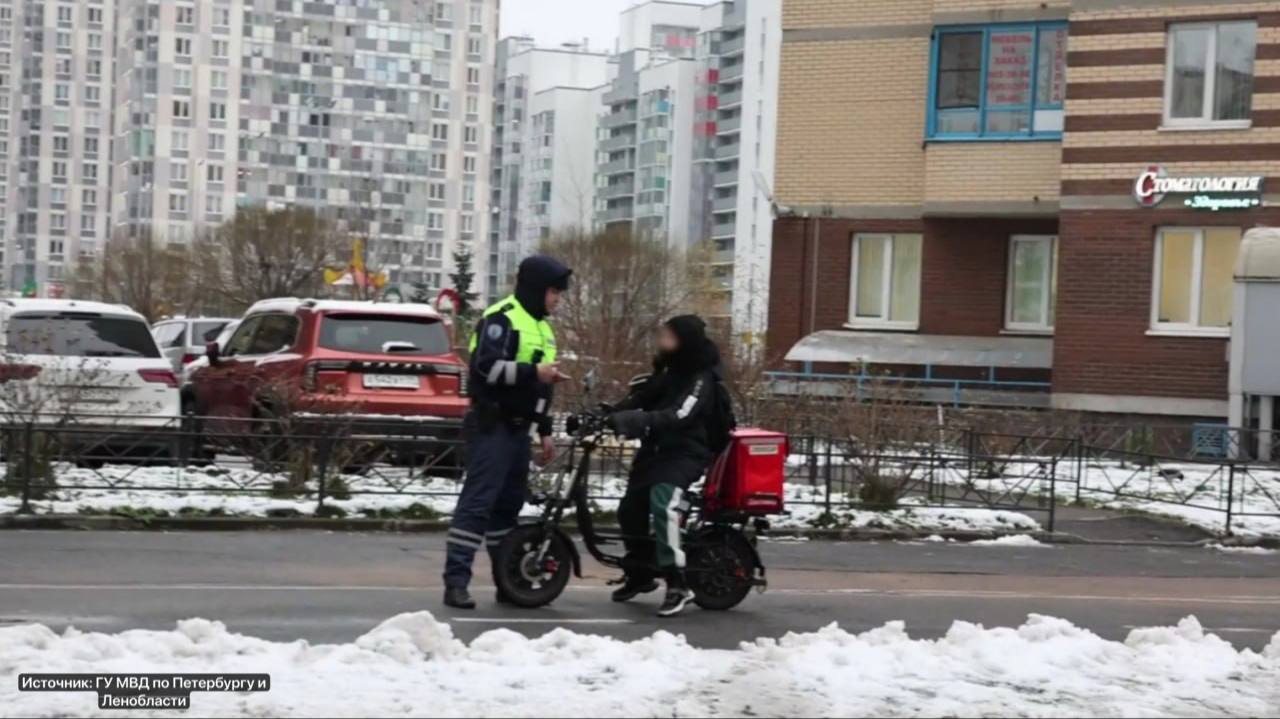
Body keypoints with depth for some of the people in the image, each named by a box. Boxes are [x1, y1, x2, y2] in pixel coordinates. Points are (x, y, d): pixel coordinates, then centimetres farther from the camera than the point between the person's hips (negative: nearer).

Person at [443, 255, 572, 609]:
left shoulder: (541, 327, 20)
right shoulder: (502, 318, -10)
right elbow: (486, 367, -23)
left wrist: (545, 430, 22)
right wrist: (534, 371, -25)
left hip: (518, 428, 9)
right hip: (492, 426, -9)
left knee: (509, 504, 12)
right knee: (477, 502, -13)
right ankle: (456, 580, -14)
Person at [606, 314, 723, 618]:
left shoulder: (701, 378, -14)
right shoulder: (667, 370, 12)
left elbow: (680, 415, -29)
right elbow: (641, 397, 5)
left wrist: (641, 420, -42)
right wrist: (608, 414, -11)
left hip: (685, 452, -8)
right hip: (655, 448, 8)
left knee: (662, 504, -30)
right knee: (630, 509, 8)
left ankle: (677, 583, -28)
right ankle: (640, 573, 30)